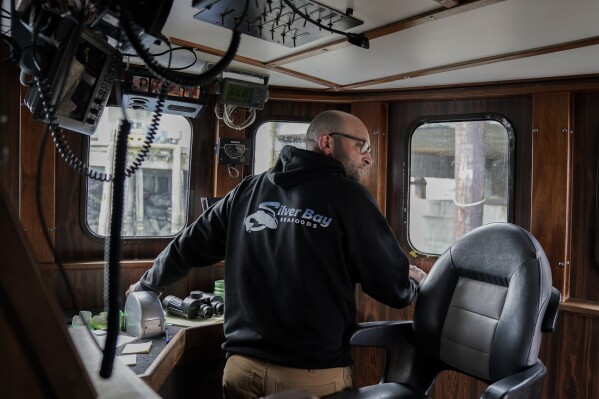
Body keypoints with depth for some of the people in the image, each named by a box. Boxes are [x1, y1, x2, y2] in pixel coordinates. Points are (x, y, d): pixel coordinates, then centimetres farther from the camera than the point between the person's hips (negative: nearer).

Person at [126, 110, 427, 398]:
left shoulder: (248, 191, 6)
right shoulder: (349, 195, -6)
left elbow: (187, 247, 13)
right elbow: (394, 289, -5)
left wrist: (146, 285, 30)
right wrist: (413, 282, 18)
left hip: (243, 367, 4)